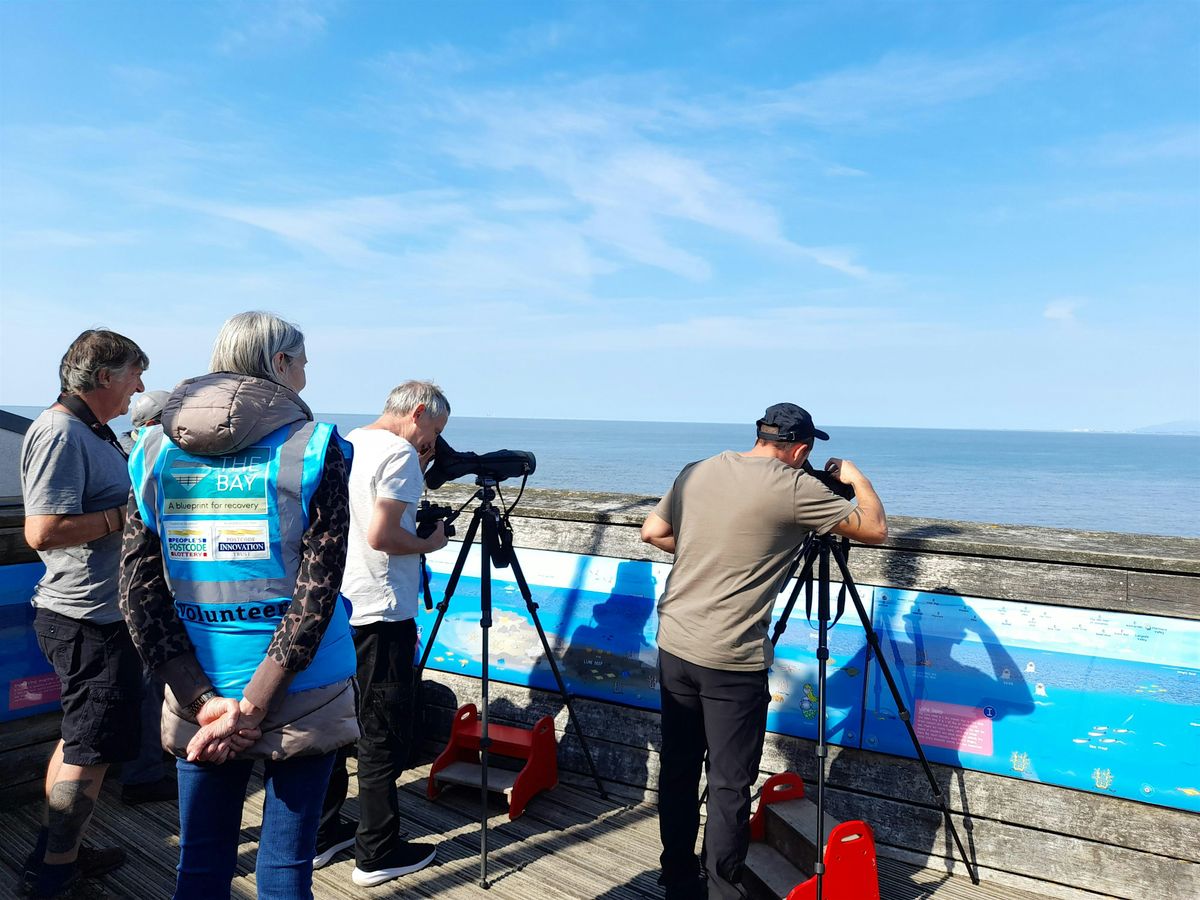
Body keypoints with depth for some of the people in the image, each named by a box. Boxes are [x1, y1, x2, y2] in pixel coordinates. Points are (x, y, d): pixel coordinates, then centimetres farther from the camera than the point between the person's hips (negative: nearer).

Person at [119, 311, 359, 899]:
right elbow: (317, 591, -16)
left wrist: (204, 701, -4)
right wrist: (252, 706, -11)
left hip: (199, 696, 4)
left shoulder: (157, 450, 4)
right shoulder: (314, 447, -9)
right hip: (302, 697, -4)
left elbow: (139, 593, -1)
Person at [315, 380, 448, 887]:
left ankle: (322, 835, 29)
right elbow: (380, 534, -21)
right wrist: (430, 544, -4)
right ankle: (378, 855, 13)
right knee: (383, 738, 2)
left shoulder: (345, 444, 13)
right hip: (379, 615, -9)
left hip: (335, 608, 9)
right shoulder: (400, 452, -14)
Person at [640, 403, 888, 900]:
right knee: (729, 784, 6)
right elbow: (875, 530, -2)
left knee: (677, 768, 16)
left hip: (674, 647, 6)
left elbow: (653, 532, 16)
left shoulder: (695, 471, 7)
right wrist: (856, 478, 15)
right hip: (732, 662, -6)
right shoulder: (795, 487, -10)